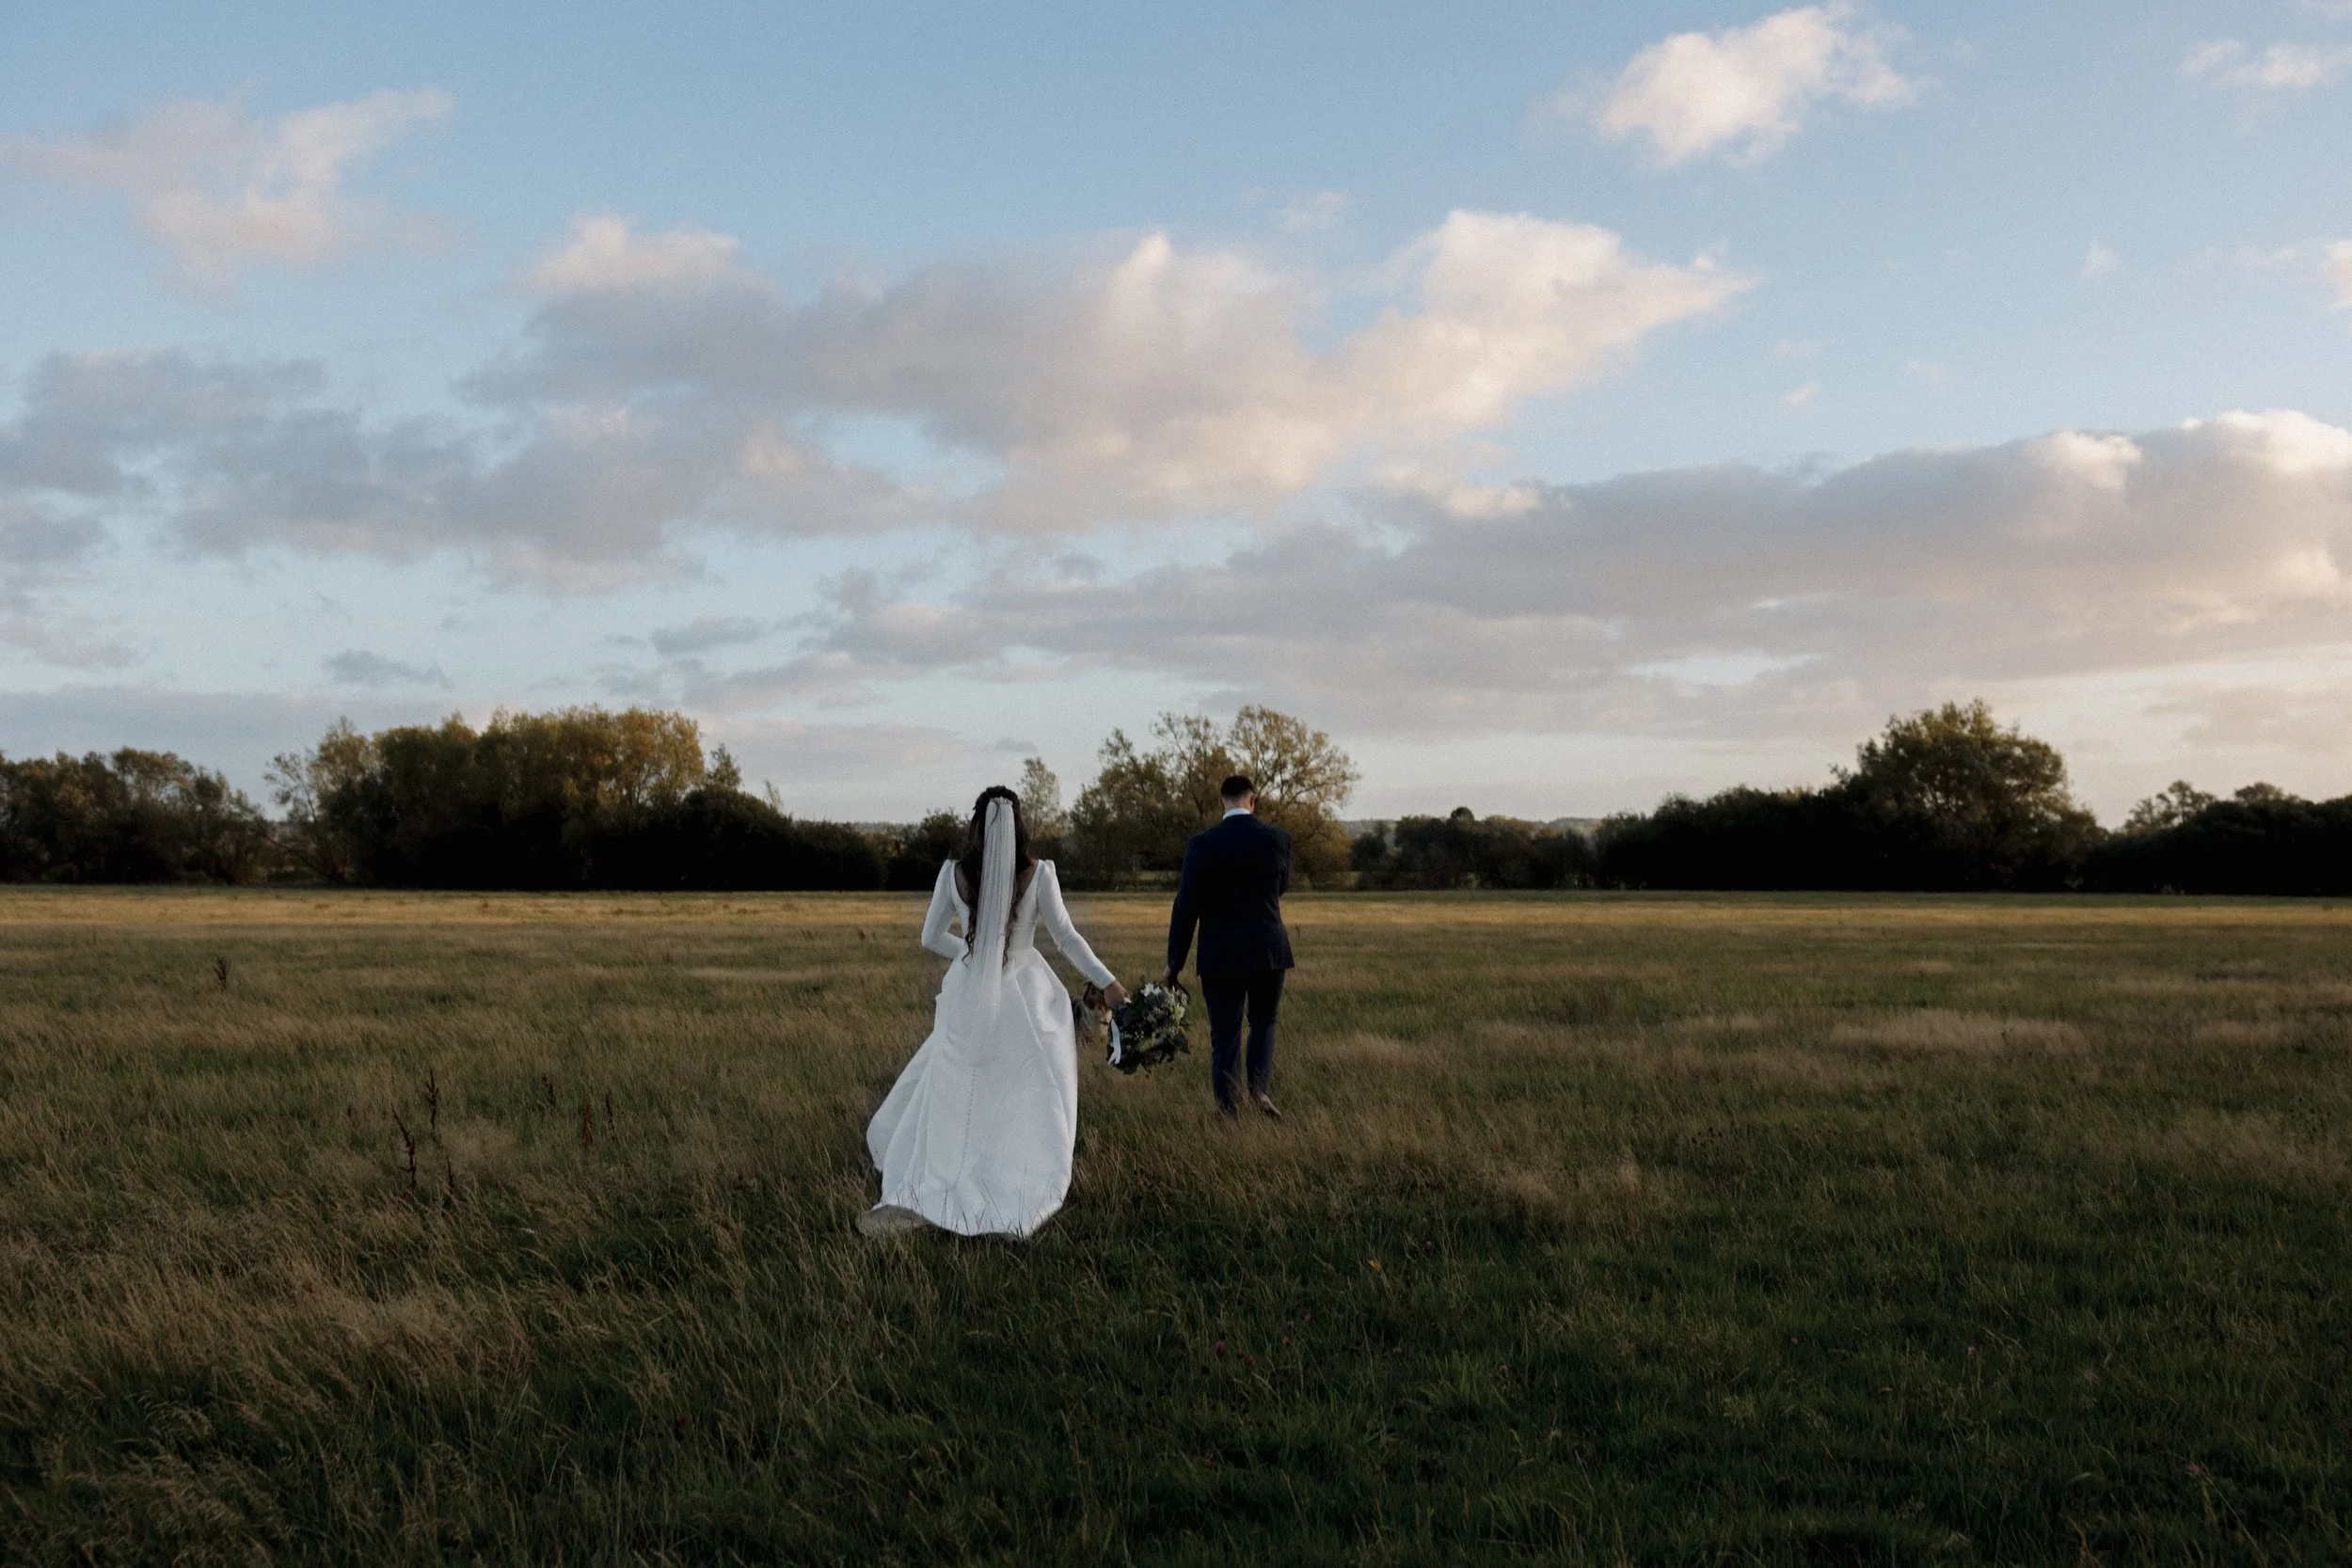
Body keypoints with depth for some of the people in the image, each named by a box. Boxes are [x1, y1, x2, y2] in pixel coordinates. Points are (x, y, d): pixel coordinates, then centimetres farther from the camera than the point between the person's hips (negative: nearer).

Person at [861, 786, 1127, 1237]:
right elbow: (1067, 937, -4)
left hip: (969, 999, 2)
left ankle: (914, 1199, 6)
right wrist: (1108, 983, 7)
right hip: (1024, 995, -2)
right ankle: (1020, 1200, 13)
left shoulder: (954, 874, -4)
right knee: (1027, 1103, 11)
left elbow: (931, 937, 6)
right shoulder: (1038, 873, -10)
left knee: (947, 1099, 10)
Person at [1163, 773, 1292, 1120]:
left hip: (1221, 956, -2)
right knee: (1264, 1023, 23)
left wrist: (1174, 964, -2)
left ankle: (1228, 1113, 7)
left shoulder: (1203, 844, -8)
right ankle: (1260, 1087, 2)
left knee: (1224, 1038, 7)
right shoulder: (1277, 838, -3)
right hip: (1269, 950, 2)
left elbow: (1186, 907, -8)